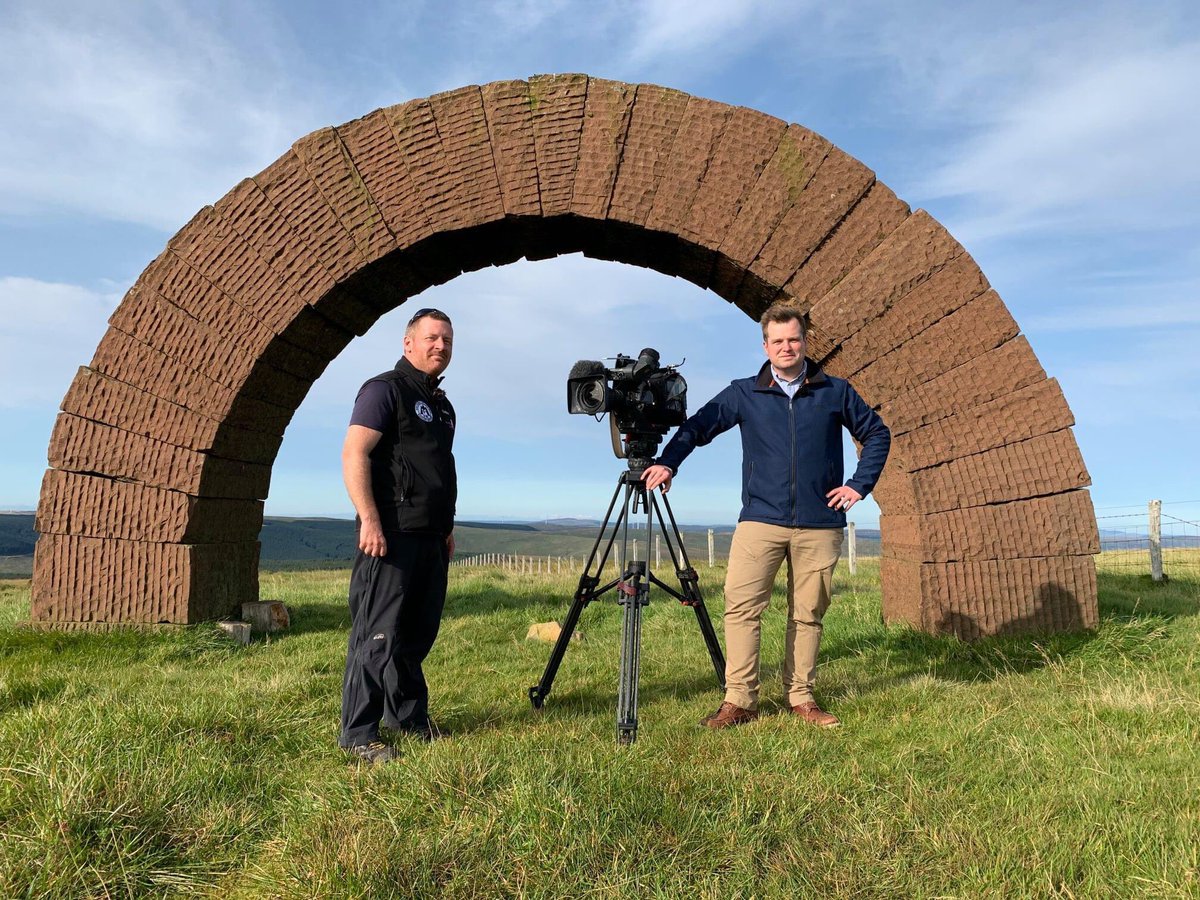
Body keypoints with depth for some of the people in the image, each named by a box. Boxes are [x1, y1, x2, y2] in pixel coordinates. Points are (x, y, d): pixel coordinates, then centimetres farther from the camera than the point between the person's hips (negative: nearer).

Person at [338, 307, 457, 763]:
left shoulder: (442, 405, 21)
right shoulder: (385, 389, -5)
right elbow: (353, 455, -15)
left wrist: (447, 528, 20)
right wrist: (369, 520, -22)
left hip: (431, 538, 8)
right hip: (392, 535, -8)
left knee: (418, 633, 15)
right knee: (378, 633, -5)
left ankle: (408, 717, 28)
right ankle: (359, 734, 4)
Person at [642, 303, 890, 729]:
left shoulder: (836, 391, 8)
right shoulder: (744, 394, 6)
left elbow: (877, 434, 16)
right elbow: (696, 426, 5)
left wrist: (859, 484, 5)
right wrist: (667, 462, -12)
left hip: (819, 524, 1)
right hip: (760, 520, -1)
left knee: (808, 614, 6)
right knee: (741, 606, -9)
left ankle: (801, 698, 18)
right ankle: (739, 700, -3)